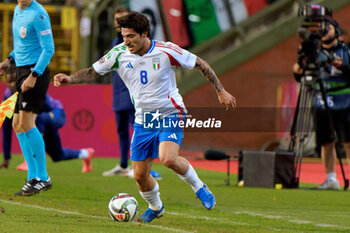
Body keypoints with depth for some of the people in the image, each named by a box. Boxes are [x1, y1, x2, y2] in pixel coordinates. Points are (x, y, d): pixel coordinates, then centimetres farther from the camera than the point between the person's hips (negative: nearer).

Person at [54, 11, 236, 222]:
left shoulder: (166, 51, -16)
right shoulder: (119, 54, -7)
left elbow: (200, 64, -6)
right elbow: (93, 72, 5)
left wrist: (221, 91, -5)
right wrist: (70, 79, -13)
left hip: (170, 115, -4)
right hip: (143, 120, 4)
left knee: (168, 159, -29)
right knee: (140, 175, 3)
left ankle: (199, 187, -1)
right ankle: (155, 207, 34)